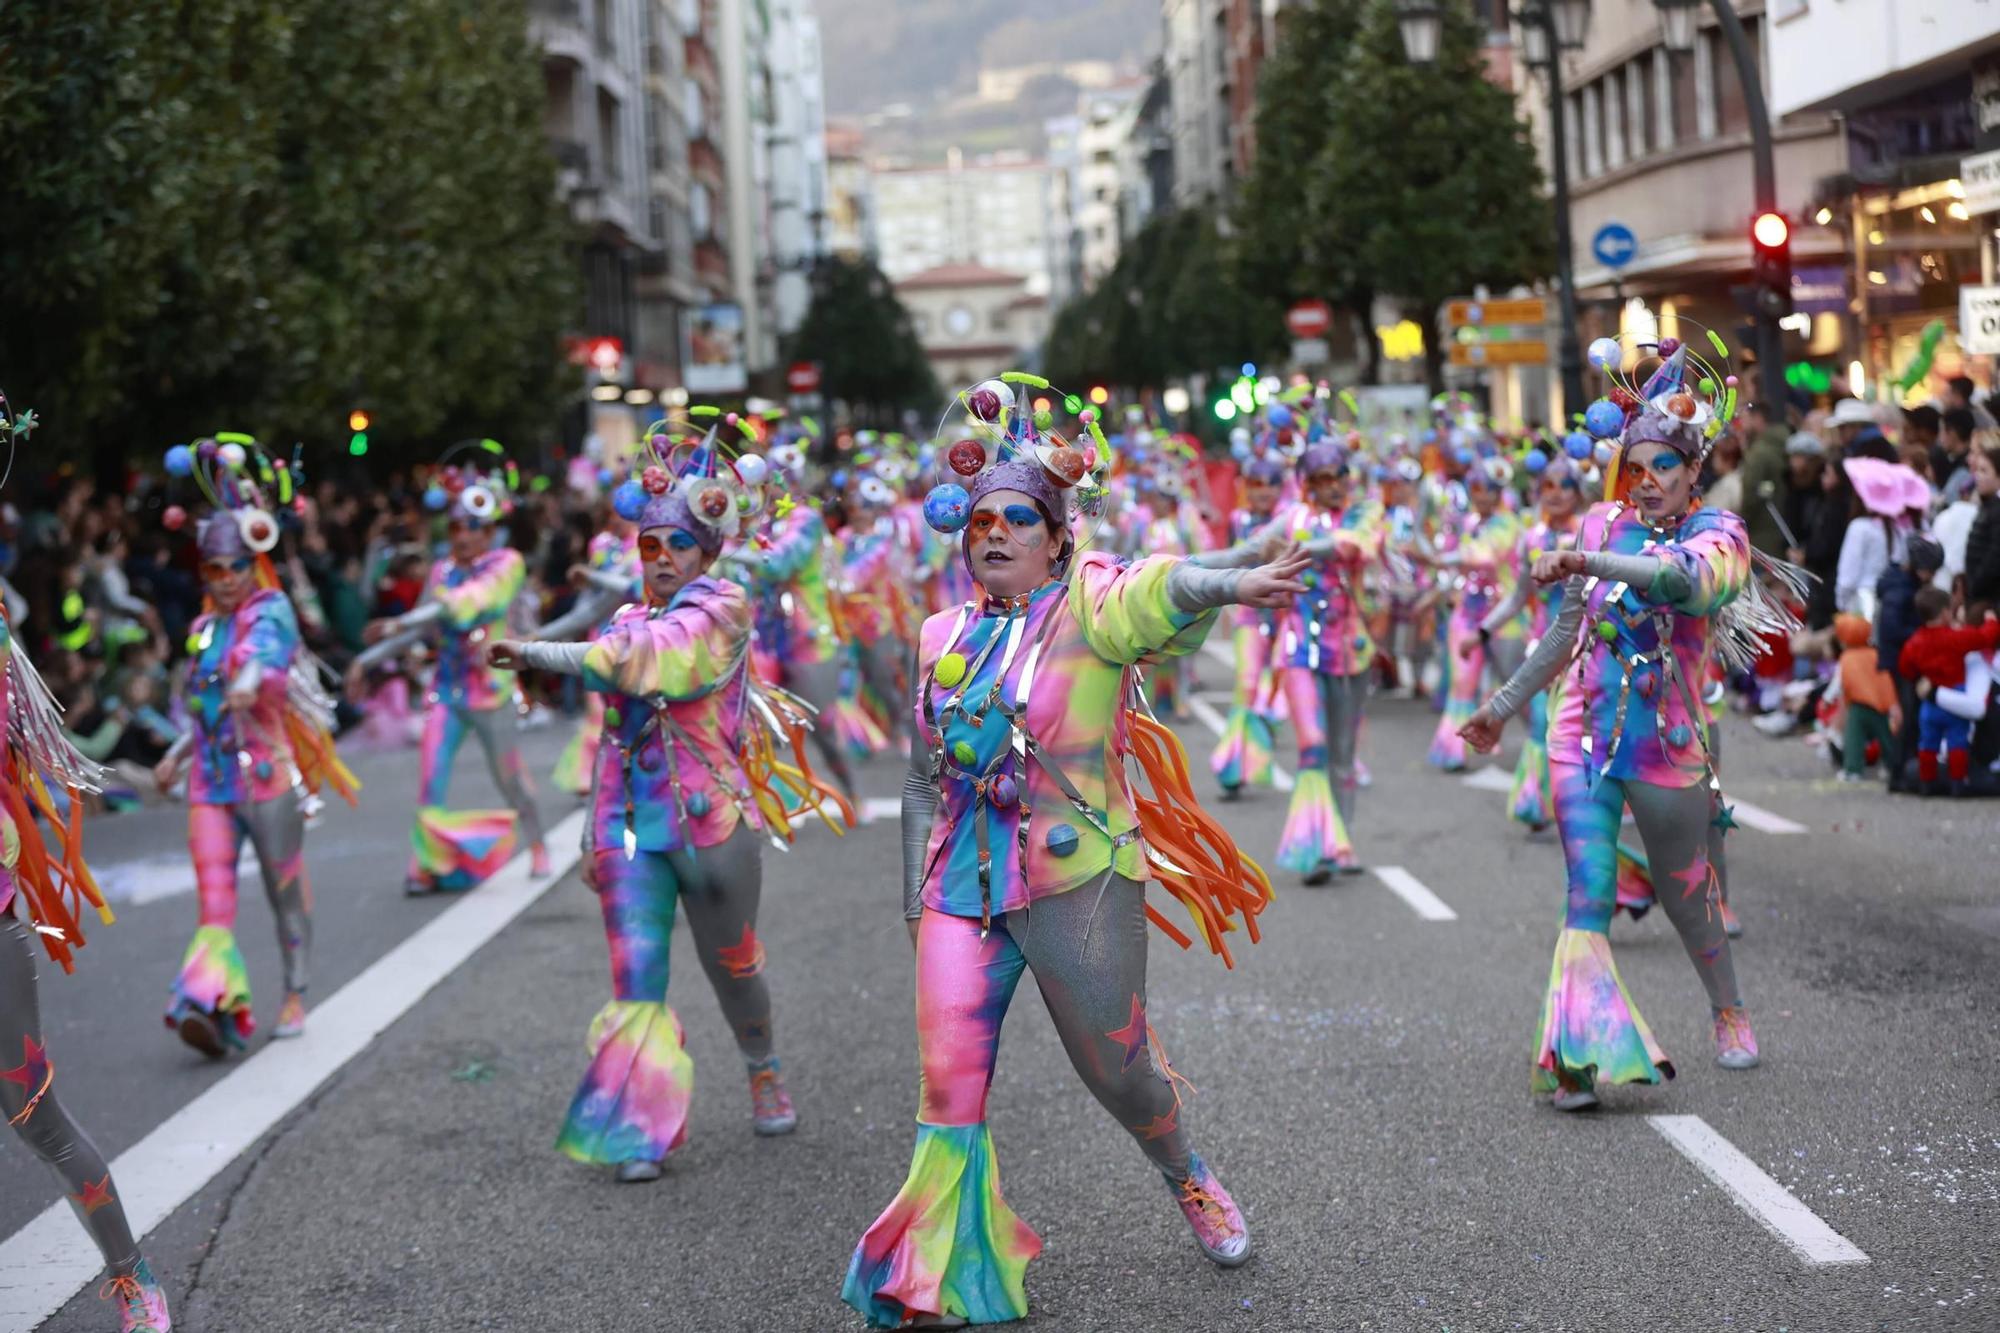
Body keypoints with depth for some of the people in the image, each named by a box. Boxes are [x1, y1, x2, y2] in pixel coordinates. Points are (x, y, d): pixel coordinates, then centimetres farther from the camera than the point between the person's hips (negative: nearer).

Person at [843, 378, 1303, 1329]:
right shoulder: (944, 637, 9)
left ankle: (1187, 1176, 40)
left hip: (1077, 881, -4)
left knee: (1115, 1065, 8)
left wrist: (1232, 586, -52)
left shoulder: (1087, 605, -6)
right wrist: (916, 897, 15)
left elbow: (1155, 595, -31)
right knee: (948, 1082, -3)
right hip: (962, 886, 4)